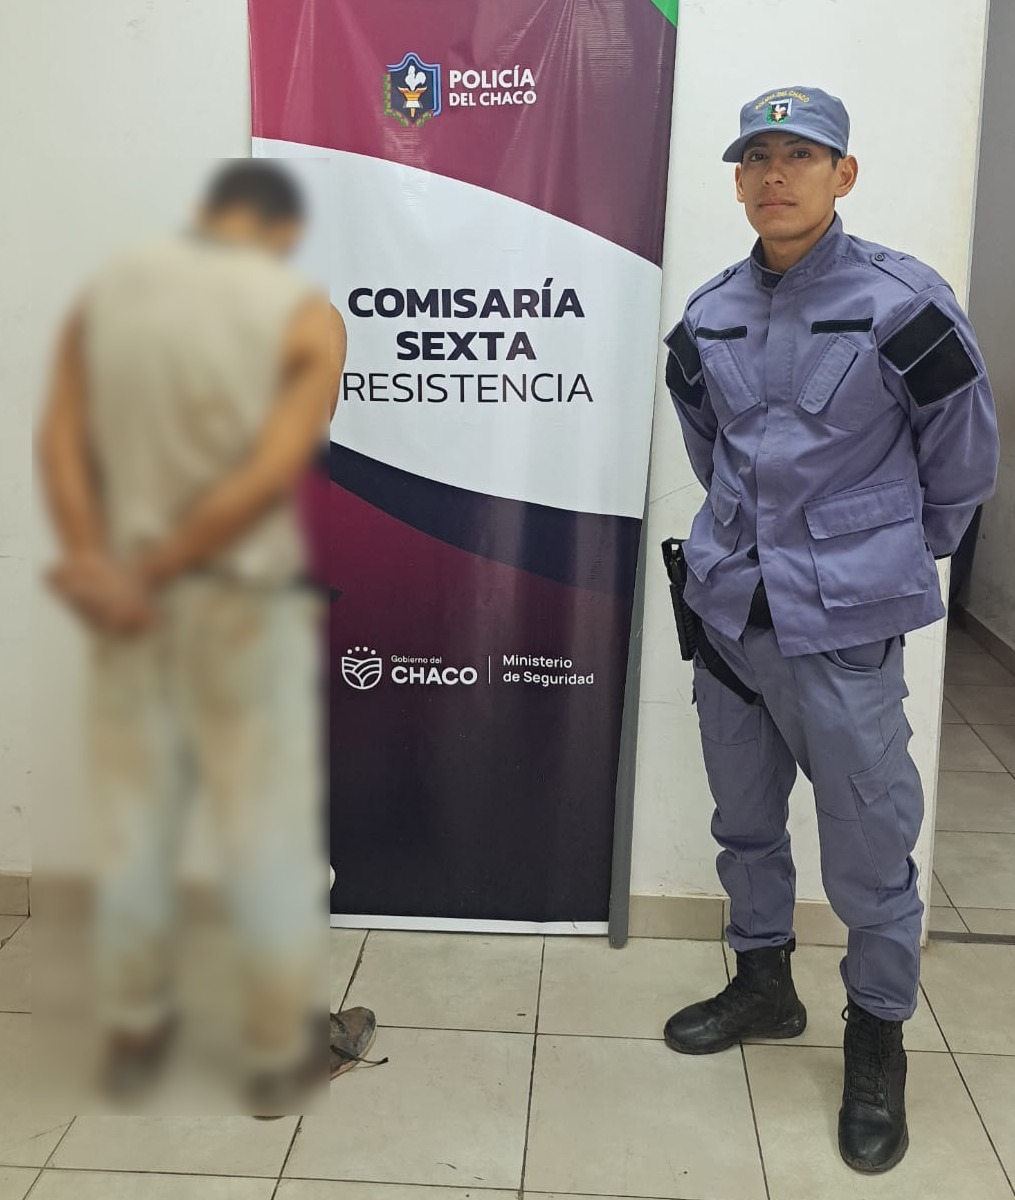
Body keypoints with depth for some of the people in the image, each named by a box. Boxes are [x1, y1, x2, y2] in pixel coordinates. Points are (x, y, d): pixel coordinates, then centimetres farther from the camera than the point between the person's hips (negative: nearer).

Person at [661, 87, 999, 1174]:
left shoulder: (901, 304, -11)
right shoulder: (707, 318, 5)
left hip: (845, 624, -5)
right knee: (745, 820, 19)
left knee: (867, 847, 3)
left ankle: (878, 1040, 24)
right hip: (728, 608, 6)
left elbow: (962, 460, -1)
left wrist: (895, 557, 10)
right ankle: (764, 984, 40)